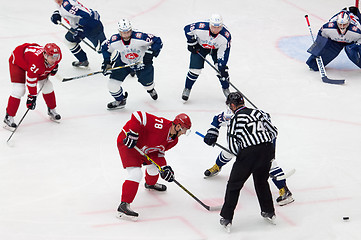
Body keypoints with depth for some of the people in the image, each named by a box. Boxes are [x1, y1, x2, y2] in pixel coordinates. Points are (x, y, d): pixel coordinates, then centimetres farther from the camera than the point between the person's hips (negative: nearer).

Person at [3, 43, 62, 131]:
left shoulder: (57, 56, -23)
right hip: (18, 60, -7)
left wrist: (54, 67, -1)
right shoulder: (36, 61, -44)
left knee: (47, 86, 4)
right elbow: (31, 79, -35)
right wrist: (32, 96, -30)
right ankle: (9, 117, -9)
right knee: (19, 89, -18)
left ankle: (51, 110, 26)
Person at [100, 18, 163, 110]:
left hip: (142, 61, -1)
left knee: (147, 82, 3)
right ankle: (120, 100, 24)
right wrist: (107, 63, -9)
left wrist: (151, 52, -35)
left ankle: (151, 90, 47)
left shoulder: (140, 37, -34)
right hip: (123, 63, 1)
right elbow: (105, 49, -1)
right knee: (112, 84, -9)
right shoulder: (114, 41, -24)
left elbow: (157, 41, -25)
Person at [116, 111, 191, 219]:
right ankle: (123, 206, -23)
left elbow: (159, 153, 8)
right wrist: (132, 135, -33)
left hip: (142, 148, 10)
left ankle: (150, 184, 58)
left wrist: (164, 167, -7)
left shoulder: (173, 140, 1)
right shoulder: (161, 125, -29)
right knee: (136, 173, -21)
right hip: (128, 142, -10)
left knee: (154, 165, 24)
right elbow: (137, 116, -31)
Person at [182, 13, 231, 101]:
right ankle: (187, 89, 15)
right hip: (200, 46, -1)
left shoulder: (226, 35, -33)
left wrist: (222, 68, -30)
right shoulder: (201, 27, -39)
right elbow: (187, 29, -19)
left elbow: (224, 53, -25)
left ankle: (226, 89, 16)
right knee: (195, 69, -7)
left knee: (221, 67, -8)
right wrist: (192, 43, -14)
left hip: (216, 48, 1)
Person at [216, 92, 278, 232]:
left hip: (248, 153, -5)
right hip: (267, 150, 5)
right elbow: (273, 132, 14)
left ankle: (226, 219, 10)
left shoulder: (234, 120, 0)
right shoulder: (258, 113, 11)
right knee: (262, 181, 27)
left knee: (234, 185, 9)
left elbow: (232, 148, -2)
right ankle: (269, 213, 35)